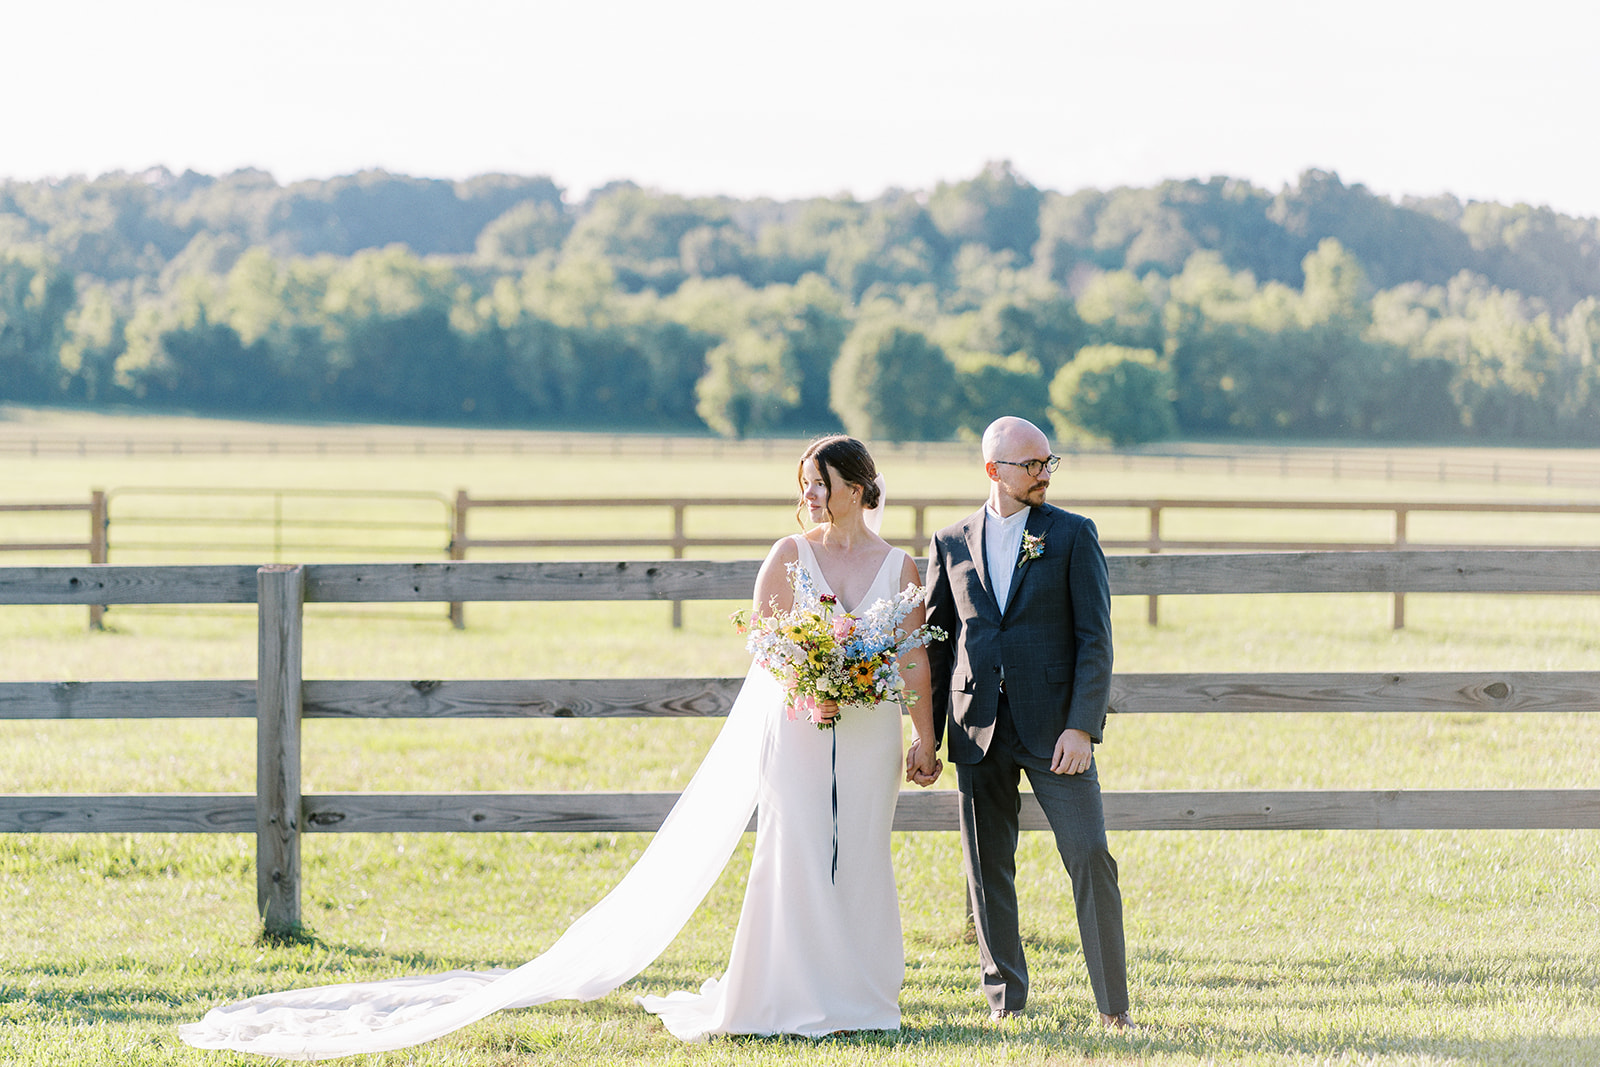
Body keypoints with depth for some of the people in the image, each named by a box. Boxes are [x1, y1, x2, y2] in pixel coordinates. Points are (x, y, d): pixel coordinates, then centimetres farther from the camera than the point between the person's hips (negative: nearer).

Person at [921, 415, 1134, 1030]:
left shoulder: (1072, 535, 2)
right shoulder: (952, 543, 9)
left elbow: (1095, 640, -3)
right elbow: (935, 643, 14)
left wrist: (1082, 727, -13)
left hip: (1053, 727, -2)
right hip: (978, 728, 2)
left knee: (1091, 859, -8)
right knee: (987, 867, 5)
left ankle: (1115, 1007, -3)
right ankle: (1004, 996, 16)